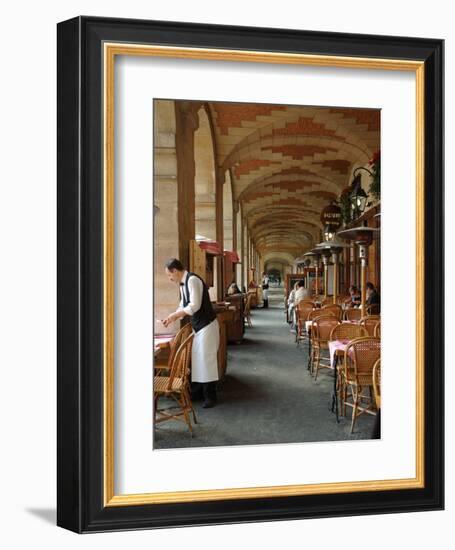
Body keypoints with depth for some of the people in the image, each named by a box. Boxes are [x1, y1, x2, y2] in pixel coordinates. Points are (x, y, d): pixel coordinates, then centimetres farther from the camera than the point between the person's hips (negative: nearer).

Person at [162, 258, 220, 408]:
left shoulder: (193, 280, -20)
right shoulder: (183, 284, 9)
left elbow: (194, 306, -26)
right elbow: (183, 305, 18)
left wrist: (175, 315, -19)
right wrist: (172, 318, 5)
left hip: (207, 325, -9)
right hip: (197, 326, 9)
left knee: (206, 359, -5)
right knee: (196, 359, 13)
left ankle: (210, 396, 4)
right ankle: (197, 391, 24)